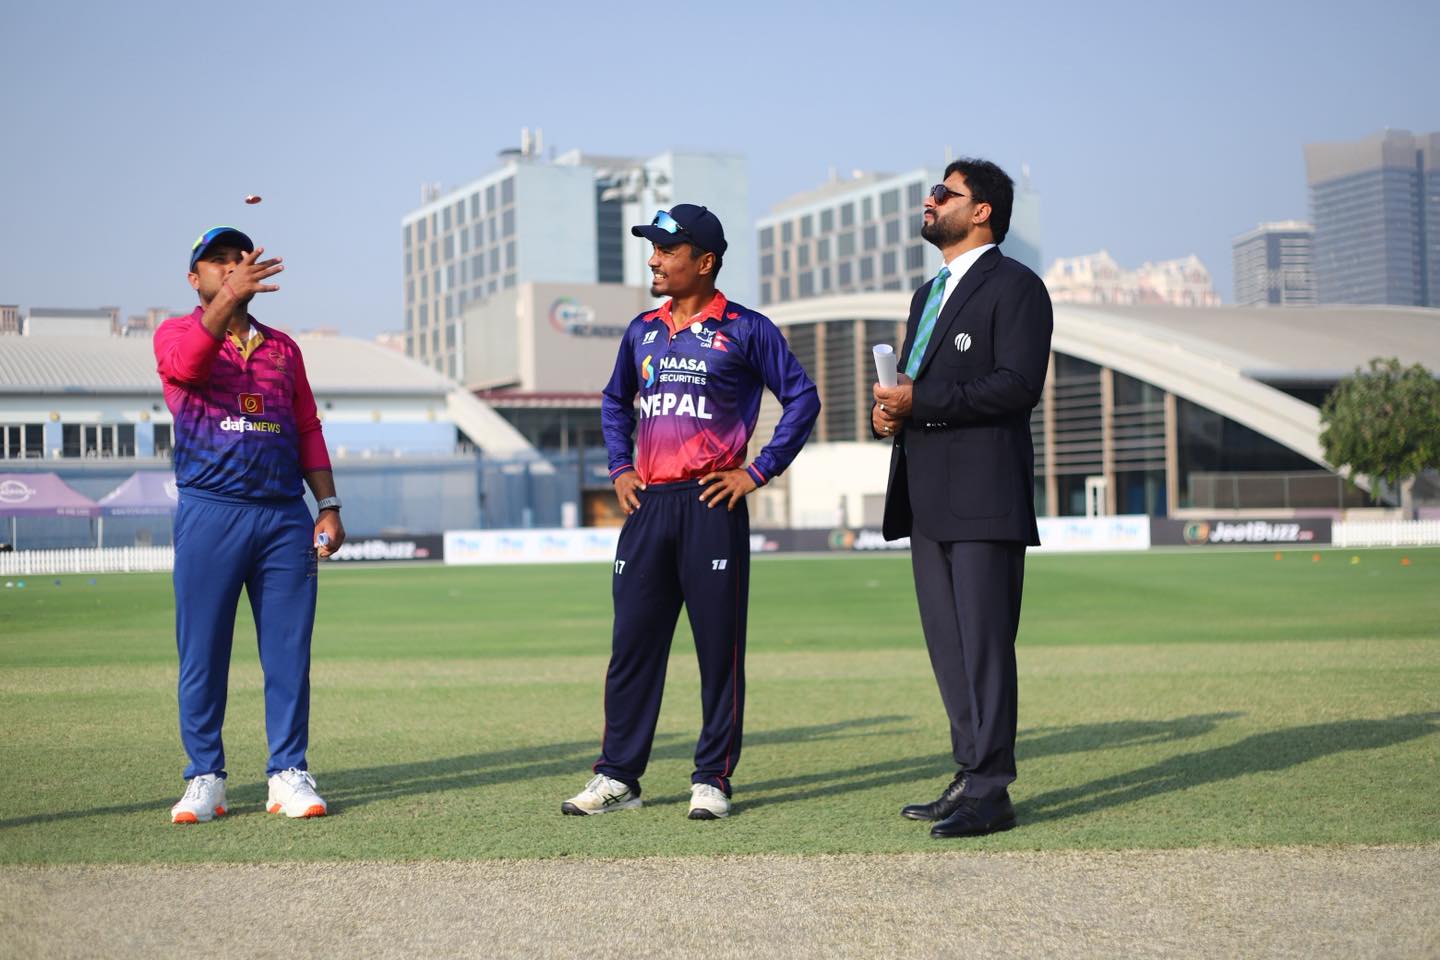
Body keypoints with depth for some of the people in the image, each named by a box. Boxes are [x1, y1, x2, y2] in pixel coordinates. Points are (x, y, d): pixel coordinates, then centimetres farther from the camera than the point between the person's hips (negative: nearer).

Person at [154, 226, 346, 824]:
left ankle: (288, 775, 8)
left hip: (285, 516, 3)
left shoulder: (282, 347, 20)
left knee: (288, 652, 2)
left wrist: (329, 506, 6)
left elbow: (308, 430, 17)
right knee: (202, 653, -1)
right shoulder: (176, 334, 8)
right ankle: (205, 778, 8)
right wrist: (229, 297, -33)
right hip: (209, 512, -3)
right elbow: (186, 365, -18)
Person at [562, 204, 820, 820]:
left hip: (711, 504, -5)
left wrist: (758, 470, -6)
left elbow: (802, 398, -1)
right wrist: (619, 467, 15)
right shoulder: (642, 332, 14)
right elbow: (615, 401, 29)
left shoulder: (744, 329, -1)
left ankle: (712, 779, 7)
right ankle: (617, 776, 11)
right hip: (647, 505, 5)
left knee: (719, 647, 0)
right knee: (632, 642, 5)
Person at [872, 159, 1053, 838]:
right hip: (928, 498, 9)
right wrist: (887, 410, 2)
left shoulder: (1014, 287, -4)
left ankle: (990, 792, -7)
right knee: (948, 647, 10)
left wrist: (920, 404, -16)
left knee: (984, 644, -9)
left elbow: (1019, 384, -16)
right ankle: (972, 775, 17)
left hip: (984, 496, -9)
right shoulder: (929, 294, 24)